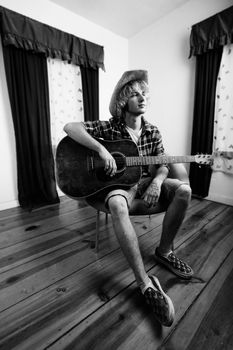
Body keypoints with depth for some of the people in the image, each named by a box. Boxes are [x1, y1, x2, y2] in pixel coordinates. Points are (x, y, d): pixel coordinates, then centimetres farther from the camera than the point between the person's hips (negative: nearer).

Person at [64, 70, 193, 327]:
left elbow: (163, 166, 5)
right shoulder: (110, 127, -6)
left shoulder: (152, 132, 5)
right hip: (117, 184, -4)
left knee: (183, 189, -20)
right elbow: (70, 127, -16)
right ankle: (146, 284, -28)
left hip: (146, 182, 5)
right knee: (117, 205, -39)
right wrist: (101, 149, -30)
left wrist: (157, 182, -19)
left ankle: (164, 251, -2)